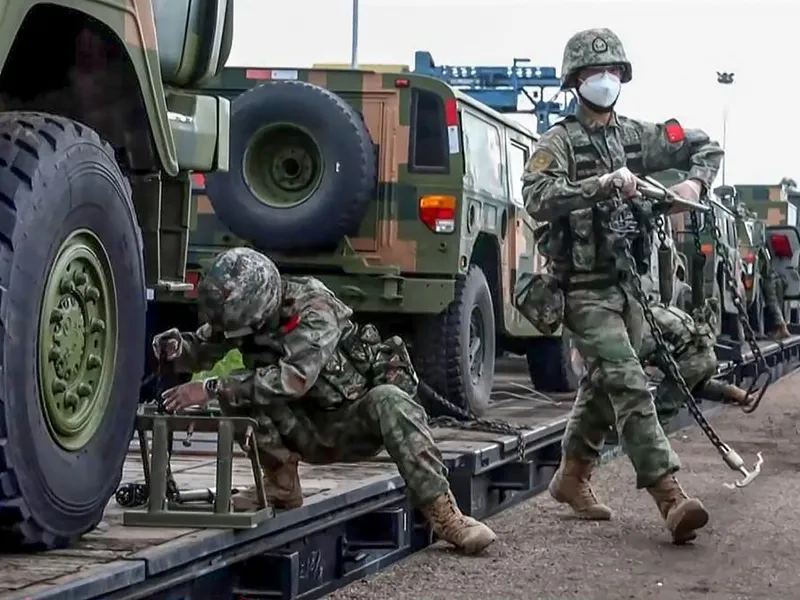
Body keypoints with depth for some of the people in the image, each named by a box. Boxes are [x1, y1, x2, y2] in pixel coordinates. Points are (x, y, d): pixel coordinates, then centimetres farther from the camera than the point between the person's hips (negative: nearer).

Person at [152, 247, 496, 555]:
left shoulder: (313, 309, -27)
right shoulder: (241, 314, -8)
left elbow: (294, 378, -41)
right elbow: (202, 349, 2)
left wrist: (212, 388, -42)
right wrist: (176, 347, -23)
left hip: (356, 423, -5)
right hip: (307, 431, 5)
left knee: (389, 401, -37)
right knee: (238, 394, -20)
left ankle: (442, 512, -37)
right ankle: (281, 485, -7)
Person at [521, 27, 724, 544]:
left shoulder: (637, 136, 11)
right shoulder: (560, 142, -6)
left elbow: (705, 146, 19)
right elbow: (538, 198, -22)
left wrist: (696, 182, -1)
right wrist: (602, 184, -29)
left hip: (626, 282, 7)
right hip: (585, 287, -7)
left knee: (604, 385, 17)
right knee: (630, 385, -16)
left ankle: (572, 477, 35)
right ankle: (670, 497, -23)